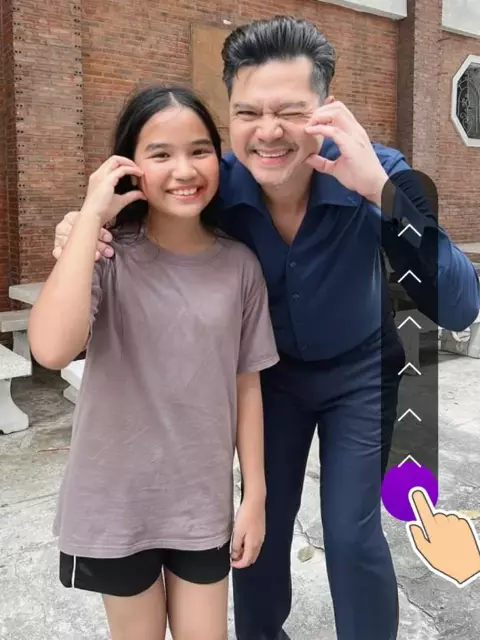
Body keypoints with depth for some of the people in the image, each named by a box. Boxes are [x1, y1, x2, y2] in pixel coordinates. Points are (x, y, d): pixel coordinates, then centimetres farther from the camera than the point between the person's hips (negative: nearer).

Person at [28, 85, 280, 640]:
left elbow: (247, 385, 0)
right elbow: (51, 349, -34)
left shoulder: (239, 266, -6)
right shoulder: (109, 258, -14)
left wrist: (255, 495, 3)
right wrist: (92, 214, -27)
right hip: (117, 501, -1)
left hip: (204, 502, 2)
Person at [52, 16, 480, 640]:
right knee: (262, 521, 8)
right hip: (271, 370, 2)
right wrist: (87, 238, -31)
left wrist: (382, 190, -49)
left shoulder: (374, 173, -28)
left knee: (352, 532, -3)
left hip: (360, 371, -1)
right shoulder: (216, 183, -23)